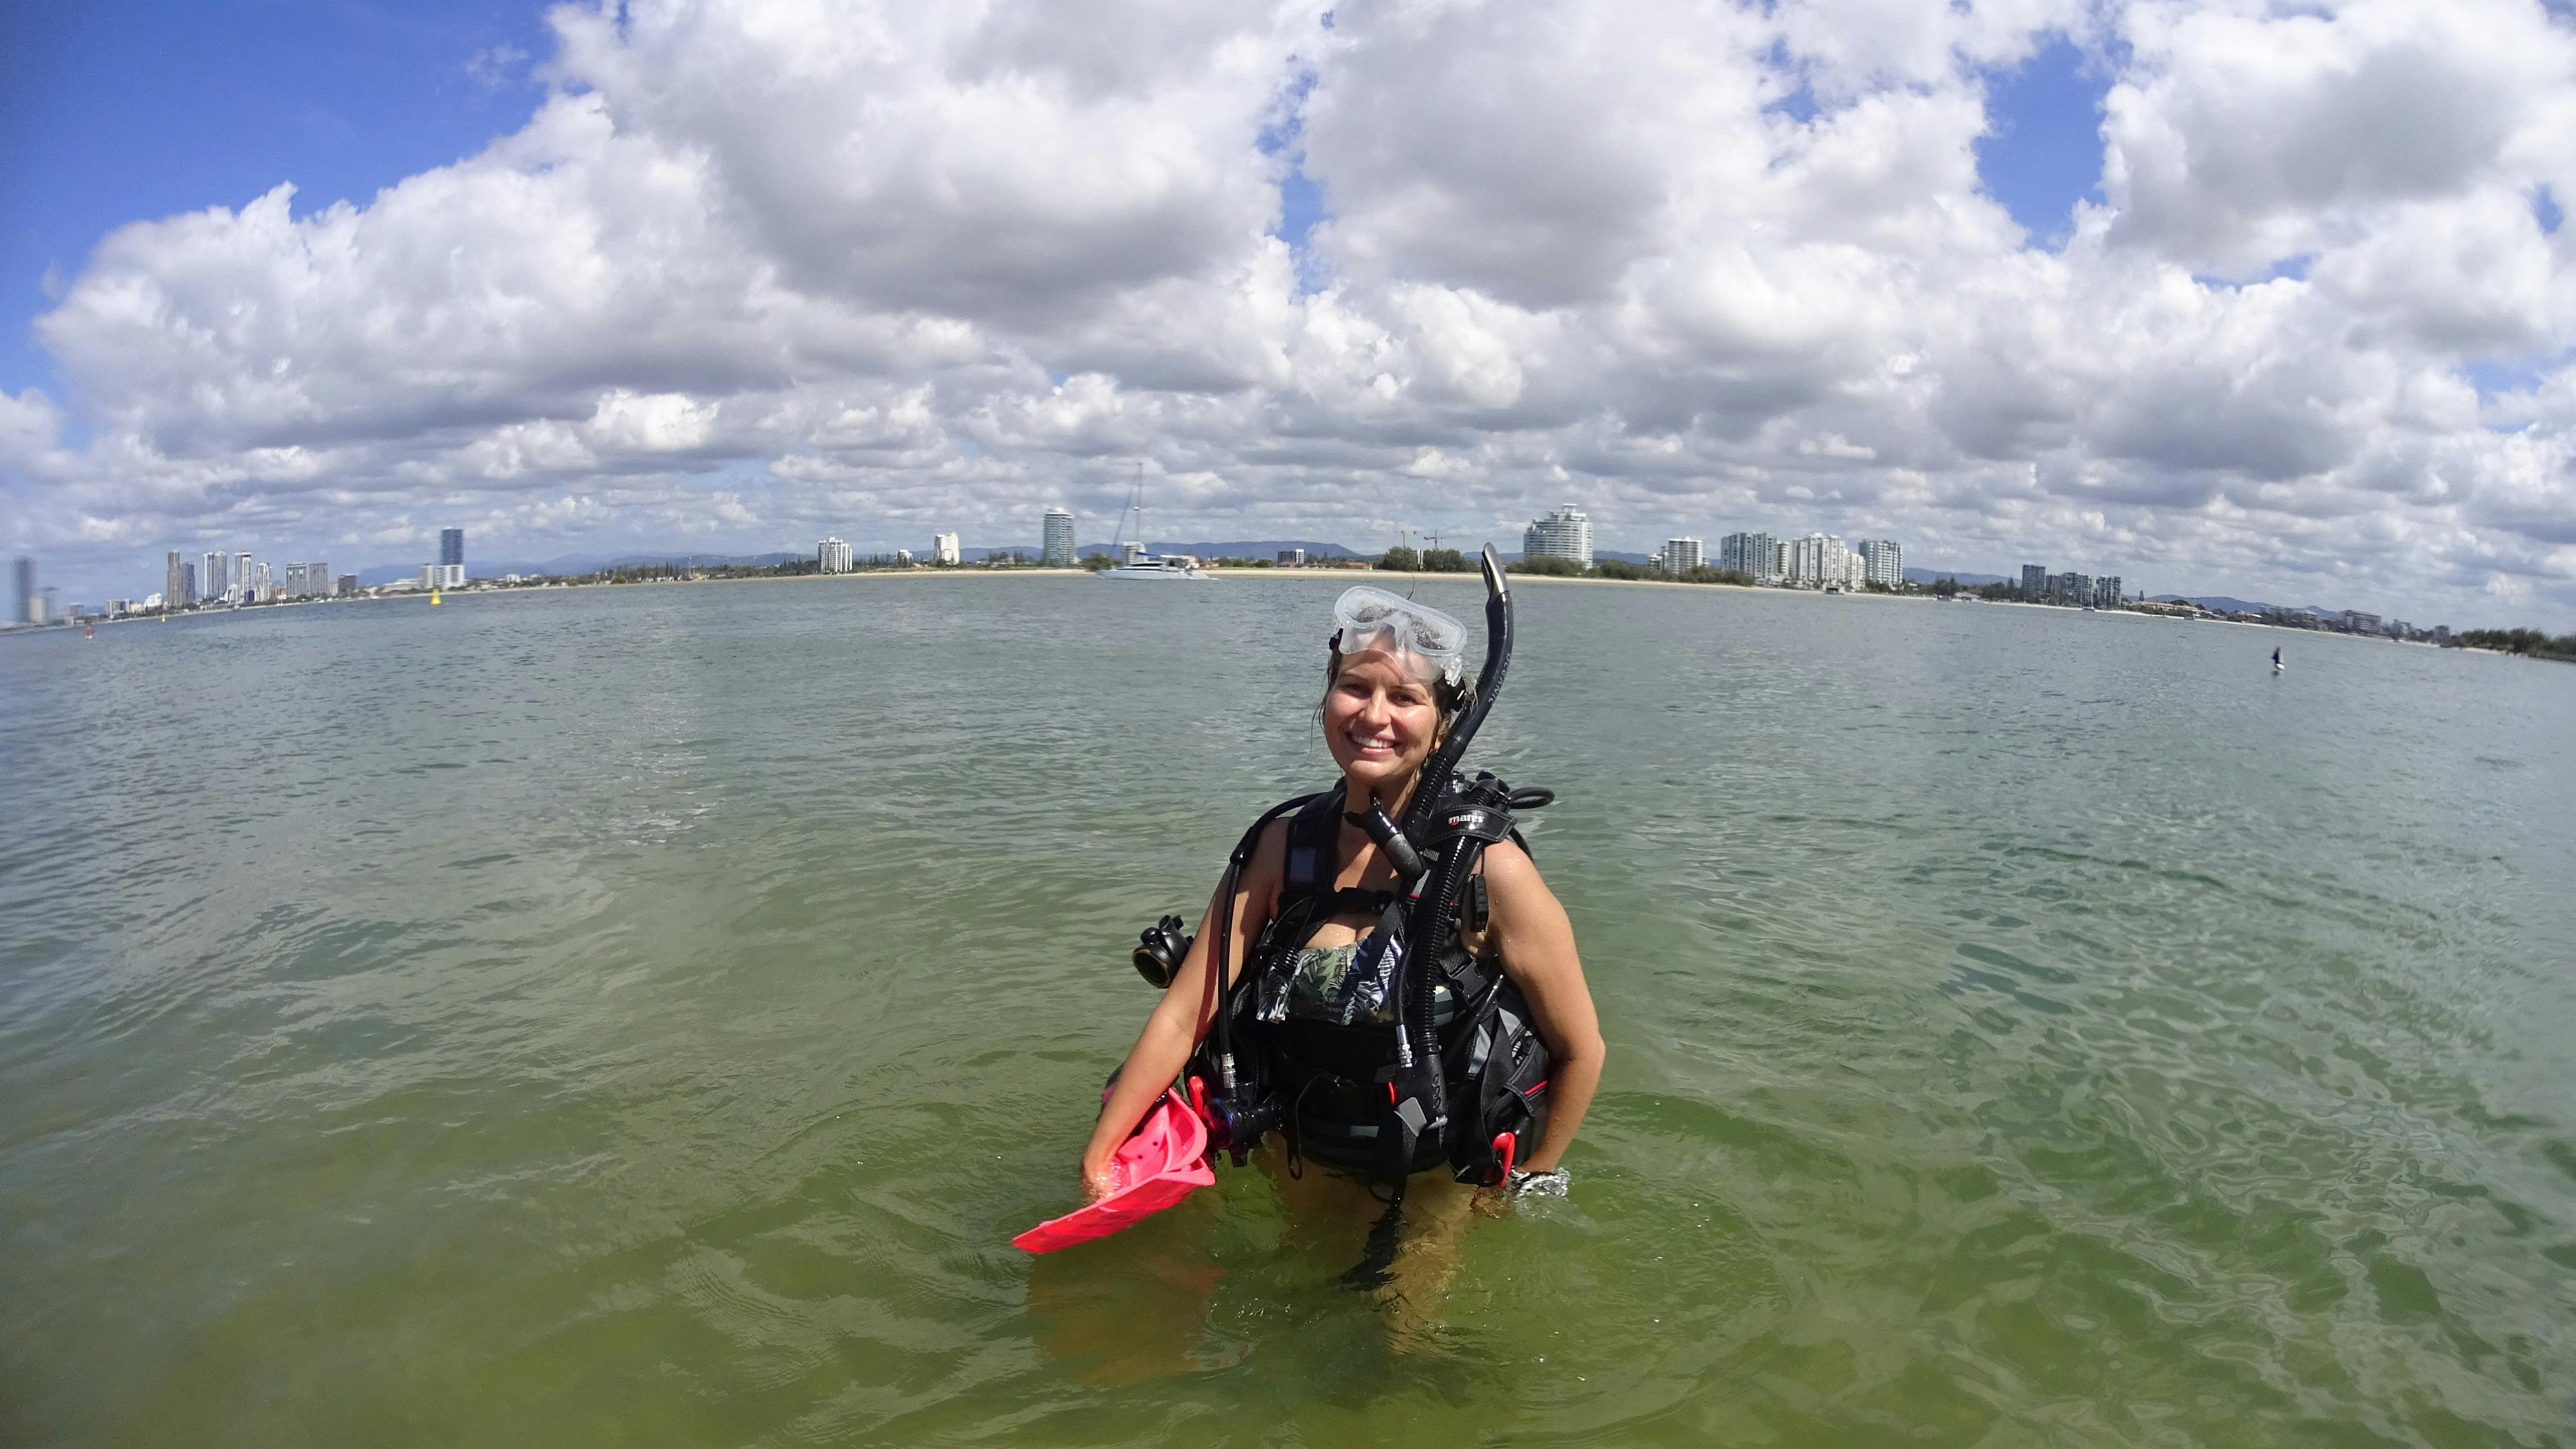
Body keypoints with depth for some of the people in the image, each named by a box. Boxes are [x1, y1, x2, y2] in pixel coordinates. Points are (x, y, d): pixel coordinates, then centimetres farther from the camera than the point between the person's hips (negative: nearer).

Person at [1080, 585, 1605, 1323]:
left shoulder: (1490, 871, -23)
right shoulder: (1285, 844, -11)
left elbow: (1580, 1050, -12)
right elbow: (1183, 1014, -11)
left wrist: (1530, 1180, -4)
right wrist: (1098, 1160, -14)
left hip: (1437, 1184, -3)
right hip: (1299, 1169, 4)